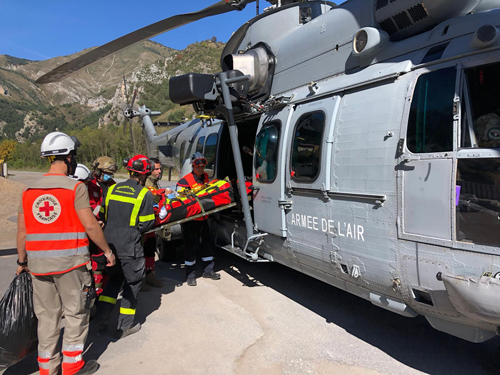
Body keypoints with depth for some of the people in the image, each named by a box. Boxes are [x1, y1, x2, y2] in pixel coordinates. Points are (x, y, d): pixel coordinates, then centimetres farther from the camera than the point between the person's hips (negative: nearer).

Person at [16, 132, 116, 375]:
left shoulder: (29, 191, 5)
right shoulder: (75, 188, -11)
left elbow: (22, 231, 7)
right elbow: (90, 226, -14)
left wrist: (21, 261, 19)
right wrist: (107, 251, -2)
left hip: (38, 263, 5)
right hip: (71, 262, -5)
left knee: (47, 314, 17)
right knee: (76, 312, 10)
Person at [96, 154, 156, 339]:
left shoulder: (111, 189, 3)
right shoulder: (145, 194, -11)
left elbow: (102, 215, 8)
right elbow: (146, 224, -11)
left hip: (109, 244, 5)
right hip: (130, 247, -5)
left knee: (114, 278, 25)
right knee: (133, 282, 13)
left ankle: (101, 319, 25)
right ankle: (125, 326, 21)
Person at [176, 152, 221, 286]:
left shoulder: (205, 177, 10)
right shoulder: (185, 181, -12)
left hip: (203, 218, 7)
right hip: (189, 219, -7)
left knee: (207, 243, 14)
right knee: (191, 246, 0)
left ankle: (208, 270, 28)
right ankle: (190, 275, 12)